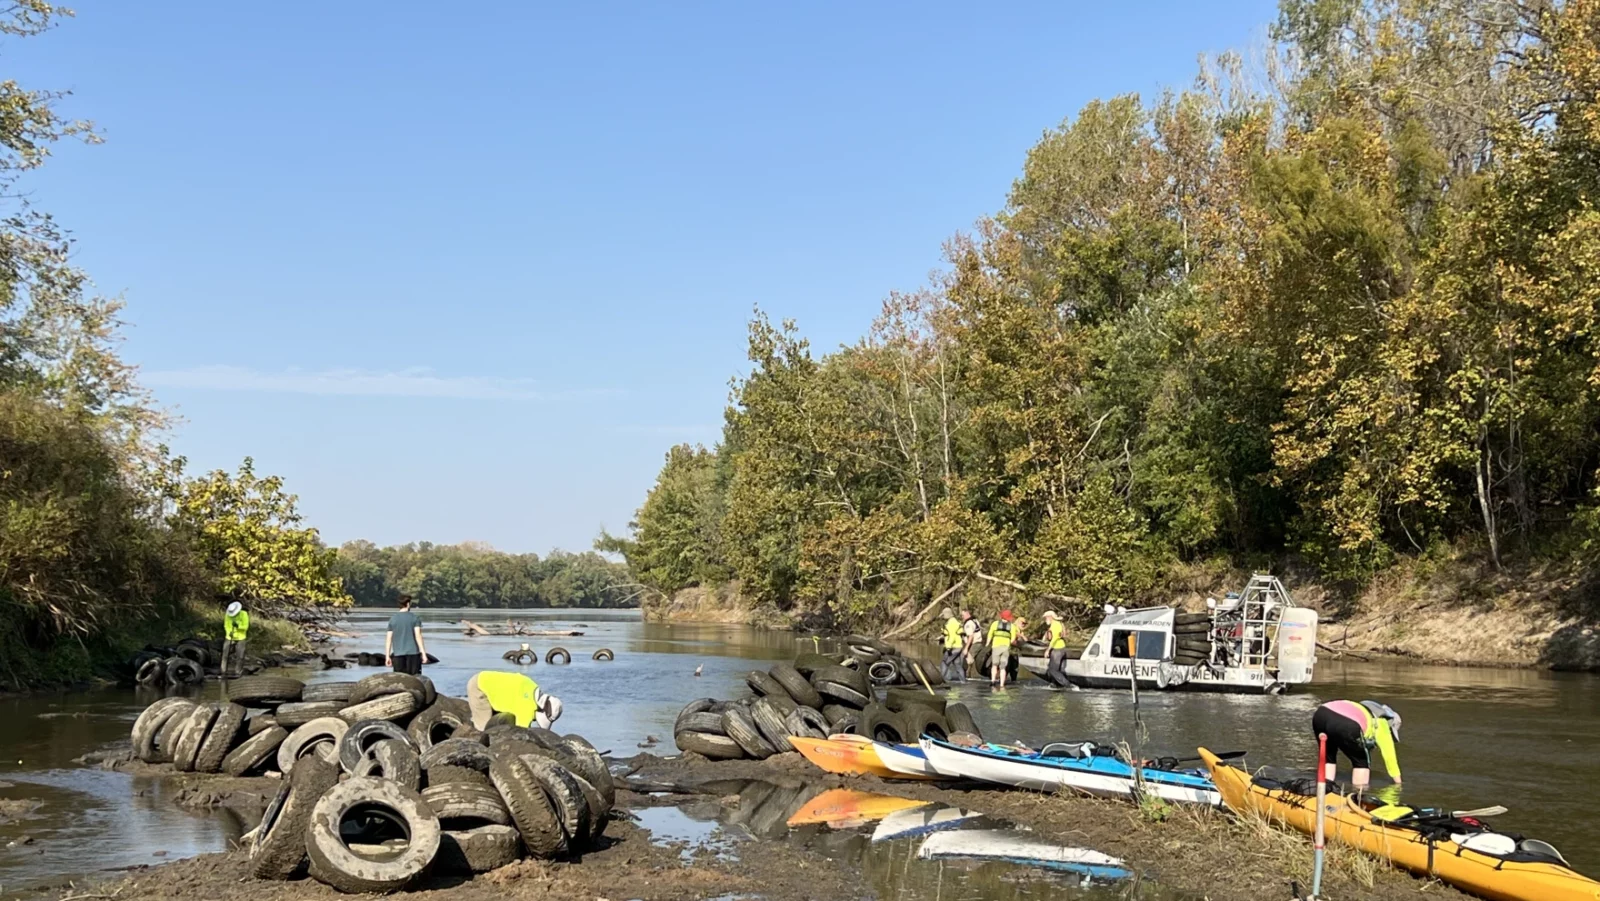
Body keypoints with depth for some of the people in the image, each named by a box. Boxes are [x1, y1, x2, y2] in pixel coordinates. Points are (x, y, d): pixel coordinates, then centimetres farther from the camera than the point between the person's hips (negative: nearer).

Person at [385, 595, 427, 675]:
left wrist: (387, 656, 8)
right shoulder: (415, 618, -2)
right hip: (413, 652, -3)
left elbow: (388, 639, 5)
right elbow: (418, 635, -9)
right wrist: (423, 653, -10)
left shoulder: (392, 619, 7)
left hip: (398, 654, 3)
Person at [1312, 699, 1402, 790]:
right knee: (1362, 761, 19)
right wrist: (1398, 782, 41)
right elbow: (1389, 756, 29)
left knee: (1328, 757, 30)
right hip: (1344, 726, -7)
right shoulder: (1381, 724, 24)